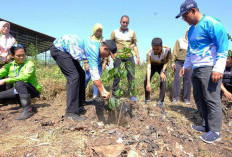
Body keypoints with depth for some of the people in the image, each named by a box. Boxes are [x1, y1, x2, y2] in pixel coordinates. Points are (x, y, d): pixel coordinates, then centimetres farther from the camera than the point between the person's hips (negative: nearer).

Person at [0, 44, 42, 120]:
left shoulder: (29, 64, -16)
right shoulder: (10, 65, 4)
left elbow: (24, 77, -31)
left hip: (33, 90, -5)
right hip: (18, 91, 6)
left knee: (19, 83, -35)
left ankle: (28, 110, -33)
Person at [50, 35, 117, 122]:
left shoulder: (97, 49, 3)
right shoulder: (93, 49, -27)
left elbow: (97, 72, 8)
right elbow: (94, 74, -26)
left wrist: (103, 89, 6)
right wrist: (102, 92, -17)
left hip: (66, 51, 11)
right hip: (58, 48, -11)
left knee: (81, 74, 10)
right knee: (74, 76, -18)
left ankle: (78, 106, 19)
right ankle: (71, 112, -13)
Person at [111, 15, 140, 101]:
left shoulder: (132, 32, 11)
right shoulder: (115, 32, 8)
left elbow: (134, 45, 14)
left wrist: (138, 57, 6)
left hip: (129, 56, 1)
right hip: (118, 57, -1)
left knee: (131, 75, -1)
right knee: (117, 76, 1)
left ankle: (132, 94, 7)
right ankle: (114, 95, 11)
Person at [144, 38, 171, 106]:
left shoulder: (167, 50, -32)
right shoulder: (149, 53, -35)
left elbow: (166, 61, -14)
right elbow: (148, 67, -39)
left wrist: (162, 72, -24)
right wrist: (148, 83, -45)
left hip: (162, 66, 0)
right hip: (152, 65, 0)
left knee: (163, 81, -18)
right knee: (146, 80, -12)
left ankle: (161, 101, -6)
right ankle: (147, 99, 7)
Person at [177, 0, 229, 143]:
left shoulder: (211, 23, -10)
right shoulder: (191, 29, 18)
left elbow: (223, 46, -15)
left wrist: (218, 68, -21)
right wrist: (186, 66, 27)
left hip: (209, 68, -9)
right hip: (196, 69, 9)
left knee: (211, 99, -5)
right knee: (199, 98, 12)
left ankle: (215, 131, 6)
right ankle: (206, 125, 23)